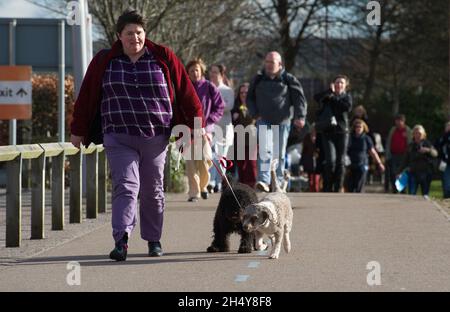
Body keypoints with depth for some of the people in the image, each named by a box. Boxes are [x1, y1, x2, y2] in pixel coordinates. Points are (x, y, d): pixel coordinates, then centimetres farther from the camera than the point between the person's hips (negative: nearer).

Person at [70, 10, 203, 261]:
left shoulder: (163, 58, 1)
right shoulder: (104, 62, 4)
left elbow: (186, 93, 3)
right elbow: (87, 97, 10)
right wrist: (78, 131, 13)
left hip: (156, 137, 1)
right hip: (119, 138, -1)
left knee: (153, 191, 10)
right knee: (126, 186, -14)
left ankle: (154, 240, 23)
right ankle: (122, 241, -23)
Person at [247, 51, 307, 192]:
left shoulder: (289, 79, 2)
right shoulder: (258, 79, 9)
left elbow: (299, 98, -1)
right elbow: (250, 98, 17)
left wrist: (300, 116, -14)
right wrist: (255, 114, 3)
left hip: (282, 122, 0)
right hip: (263, 121, 0)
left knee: (279, 153, 7)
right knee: (264, 150, -17)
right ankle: (263, 180, -25)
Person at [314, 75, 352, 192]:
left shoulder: (347, 96, 13)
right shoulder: (328, 95, 9)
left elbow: (348, 107, -8)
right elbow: (317, 98, -13)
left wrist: (334, 99, -5)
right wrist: (330, 91, -22)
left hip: (342, 131, 2)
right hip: (327, 131, -2)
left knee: (341, 162, 0)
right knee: (331, 160, -14)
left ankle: (338, 188, 6)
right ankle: (327, 188, -5)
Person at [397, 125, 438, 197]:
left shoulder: (427, 144, 1)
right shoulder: (411, 146, 12)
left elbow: (435, 154, -17)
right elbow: (406, 161, 19)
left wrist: (428, 150, -38)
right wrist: (399, 172, 15)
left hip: (425, 173, -3)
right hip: (413, 172, 3)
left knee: (425, 194, -1)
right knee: (411, 194, -7)